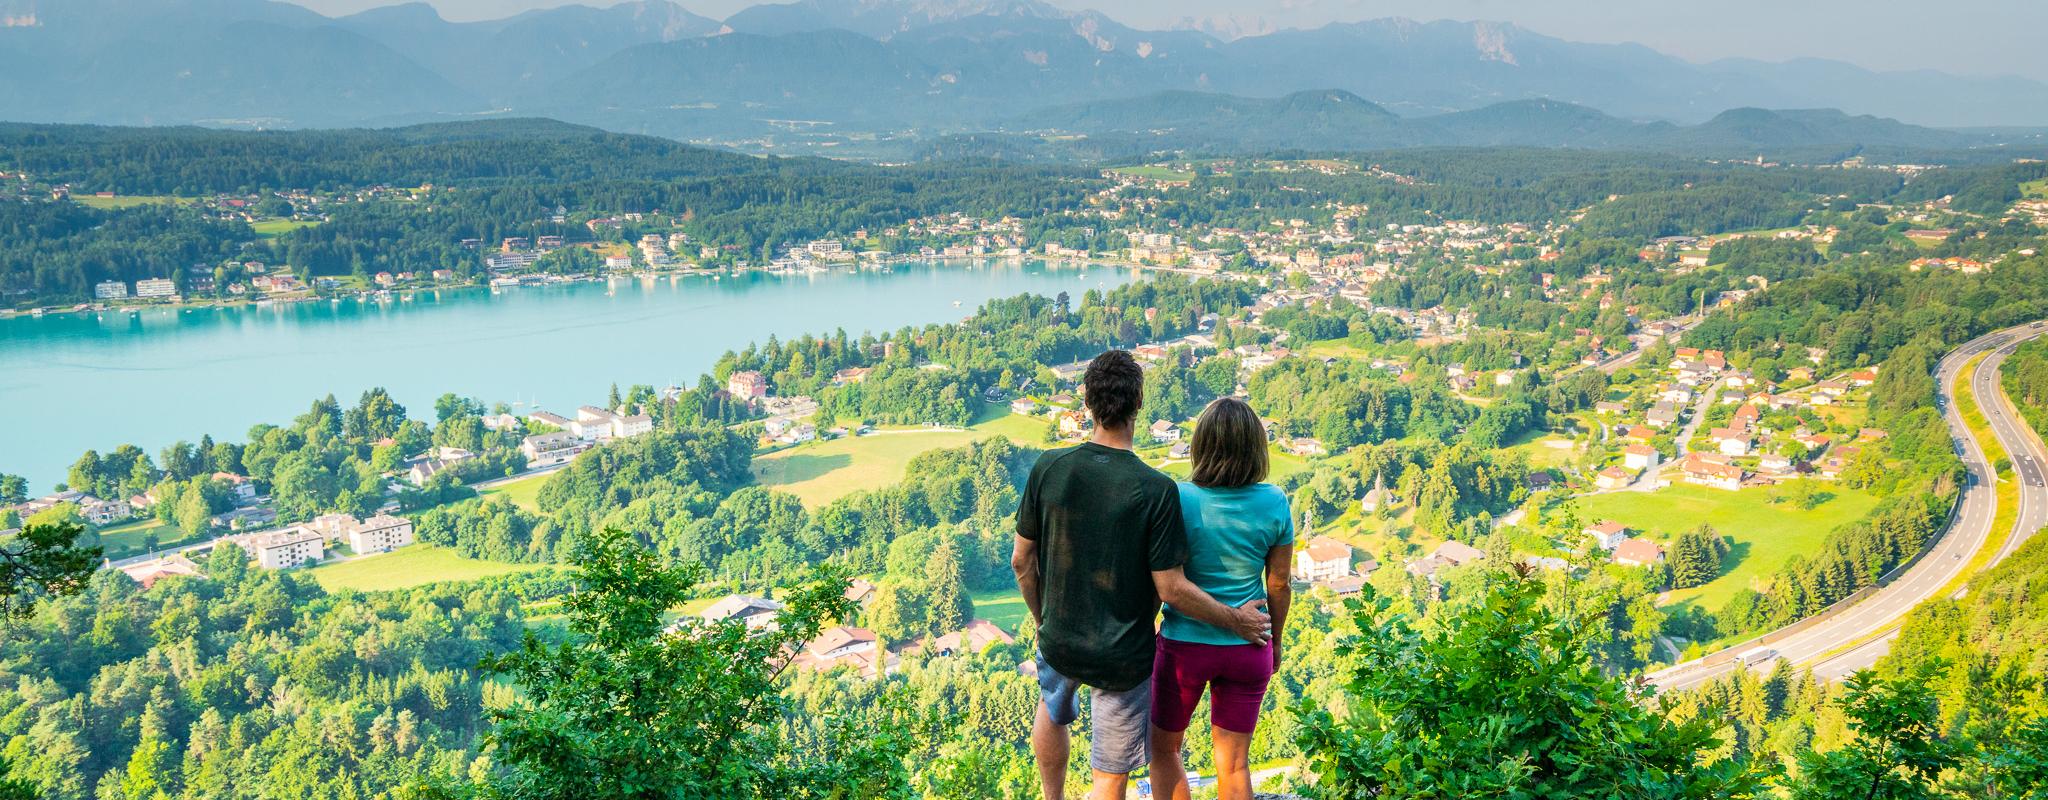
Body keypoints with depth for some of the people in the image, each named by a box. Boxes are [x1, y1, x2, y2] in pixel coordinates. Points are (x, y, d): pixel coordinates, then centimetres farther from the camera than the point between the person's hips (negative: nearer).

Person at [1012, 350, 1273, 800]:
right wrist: (1235, 621, -2)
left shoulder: (1048, 469, -12)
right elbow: (1170, 589, -18)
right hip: (1123, 659, -3)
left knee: (1053, 712, 36)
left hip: (1060, 641, 4)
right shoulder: (1156, 490, -22)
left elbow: (1021, 561, -3)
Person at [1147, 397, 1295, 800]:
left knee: (1163, 749, 20)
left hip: (1185, 645, -2)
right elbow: (1279, 585, -2)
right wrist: (1276, 640, 15)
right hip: (1247, 648, 2)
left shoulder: (1178, 499, -18)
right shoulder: (1275, 504, -11)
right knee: (1233, 764, 15)